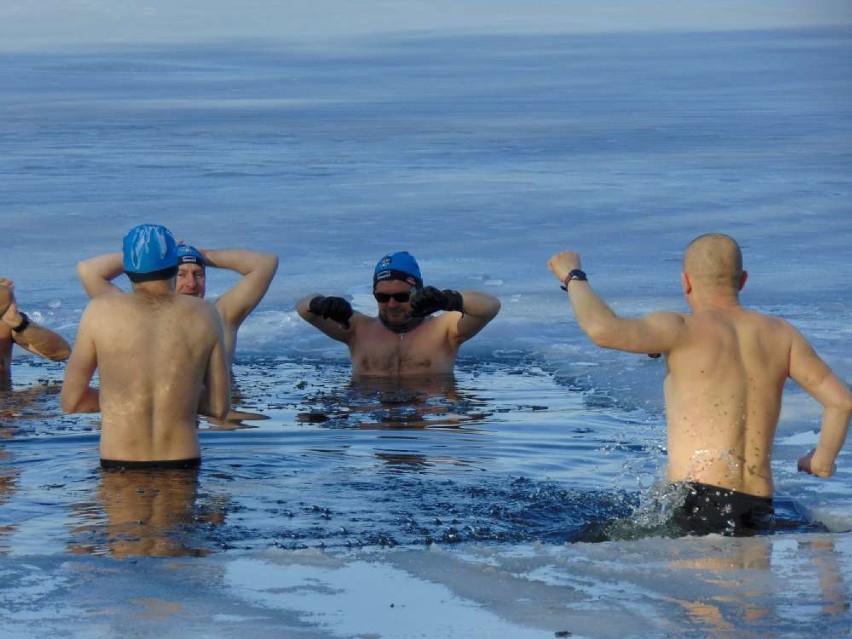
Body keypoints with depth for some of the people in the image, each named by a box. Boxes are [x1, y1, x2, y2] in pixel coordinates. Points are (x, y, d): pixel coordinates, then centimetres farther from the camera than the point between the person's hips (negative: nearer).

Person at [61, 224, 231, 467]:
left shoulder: (102, 311, 1)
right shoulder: (204, 315, 4)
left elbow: (71, 401, 4)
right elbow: (219, 406, 10)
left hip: (117, 466, -1)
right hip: (183, 465, 1)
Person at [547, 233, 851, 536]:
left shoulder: (683, 331, -2)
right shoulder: (779, 334, 14)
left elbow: (603, 330, -16)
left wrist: (573, 277, 3)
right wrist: (821, 461, 28)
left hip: (698, 504, -6)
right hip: (759, 512, 6)